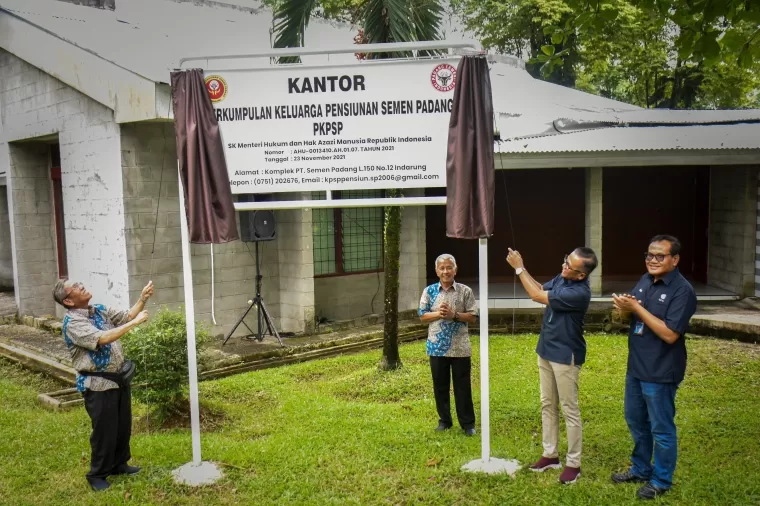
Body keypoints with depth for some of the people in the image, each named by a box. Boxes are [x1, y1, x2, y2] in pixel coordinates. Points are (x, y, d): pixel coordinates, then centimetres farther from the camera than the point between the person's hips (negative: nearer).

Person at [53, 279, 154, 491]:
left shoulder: (100, 310, 5)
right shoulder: (72, 323, -20)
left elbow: (127, 316, 6)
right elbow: (102, 338, -32)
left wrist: (142, 299, -11)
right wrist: (135, 323, -29)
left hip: (119, 378, 8)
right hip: (98, 384, -8)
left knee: (123, 426, 19)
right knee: (104, 430, 3)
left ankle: (119, 464, 37)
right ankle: (97, 474, 22)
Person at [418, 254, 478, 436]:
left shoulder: (465, 291, -3)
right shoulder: (429, 291, 2)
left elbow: (473, 317, -3)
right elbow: (423, 316, 2)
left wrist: (454, 315, -17)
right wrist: (439, 314, -15)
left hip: (460, 347, -2)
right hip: (437, 346, 2)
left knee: (462, 386, 5)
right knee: (440, 385, 11)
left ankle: (468, 423, 17)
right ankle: (444, 420, 26)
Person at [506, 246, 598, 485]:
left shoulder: (579, 293, -28)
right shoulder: (561, 277, -1)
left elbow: (538, 296, -23)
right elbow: (541, 289, 14)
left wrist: (519, 268, -15)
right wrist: (521, 267, -3)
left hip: (565, 356, -9)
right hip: (546, 350, 9)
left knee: (569, 410, 3)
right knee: (547, 405, 16)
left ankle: (573, 463, 15)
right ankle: (550, 454, 28)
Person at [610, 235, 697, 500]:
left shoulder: (682, 291, -19)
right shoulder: (645, 281, 5)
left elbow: (670, 334, -26)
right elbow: (628, 316, 10)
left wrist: (637, 307, -25)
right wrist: (624, 307, -14)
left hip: (660, 373, -8)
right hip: (636, 367, 8)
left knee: (661, 429, 8)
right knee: (635, 421, 21)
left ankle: (661, 480, 25)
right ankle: (641, 469, 38)